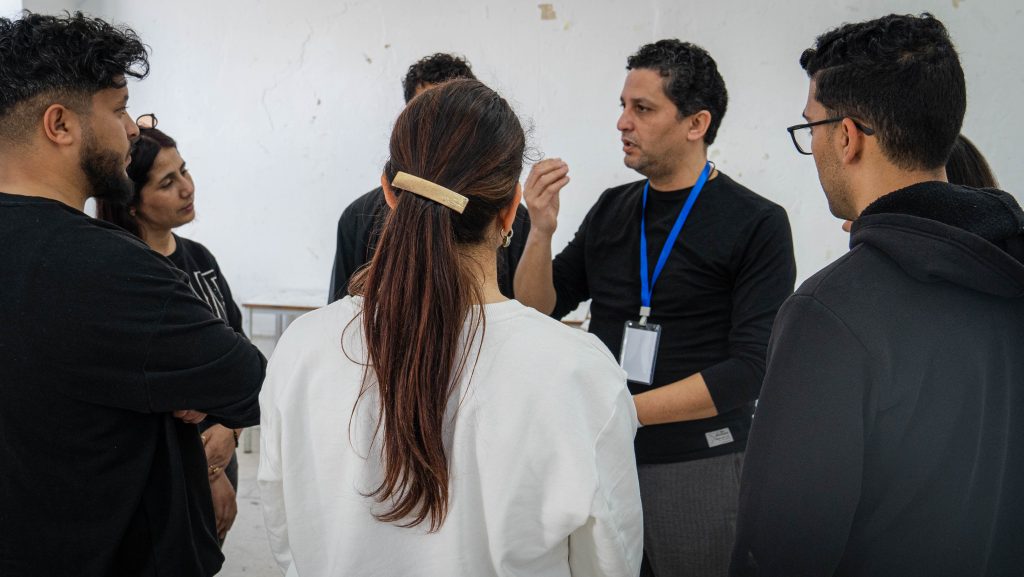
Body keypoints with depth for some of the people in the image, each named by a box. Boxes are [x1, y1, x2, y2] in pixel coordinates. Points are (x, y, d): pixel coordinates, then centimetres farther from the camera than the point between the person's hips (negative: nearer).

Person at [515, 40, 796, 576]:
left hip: (698, 467, -4)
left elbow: (751, 368, -16)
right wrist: (541, 231, -10)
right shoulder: (611, 209, 6)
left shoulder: (756, 223, -8)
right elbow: (536, 311, 8)